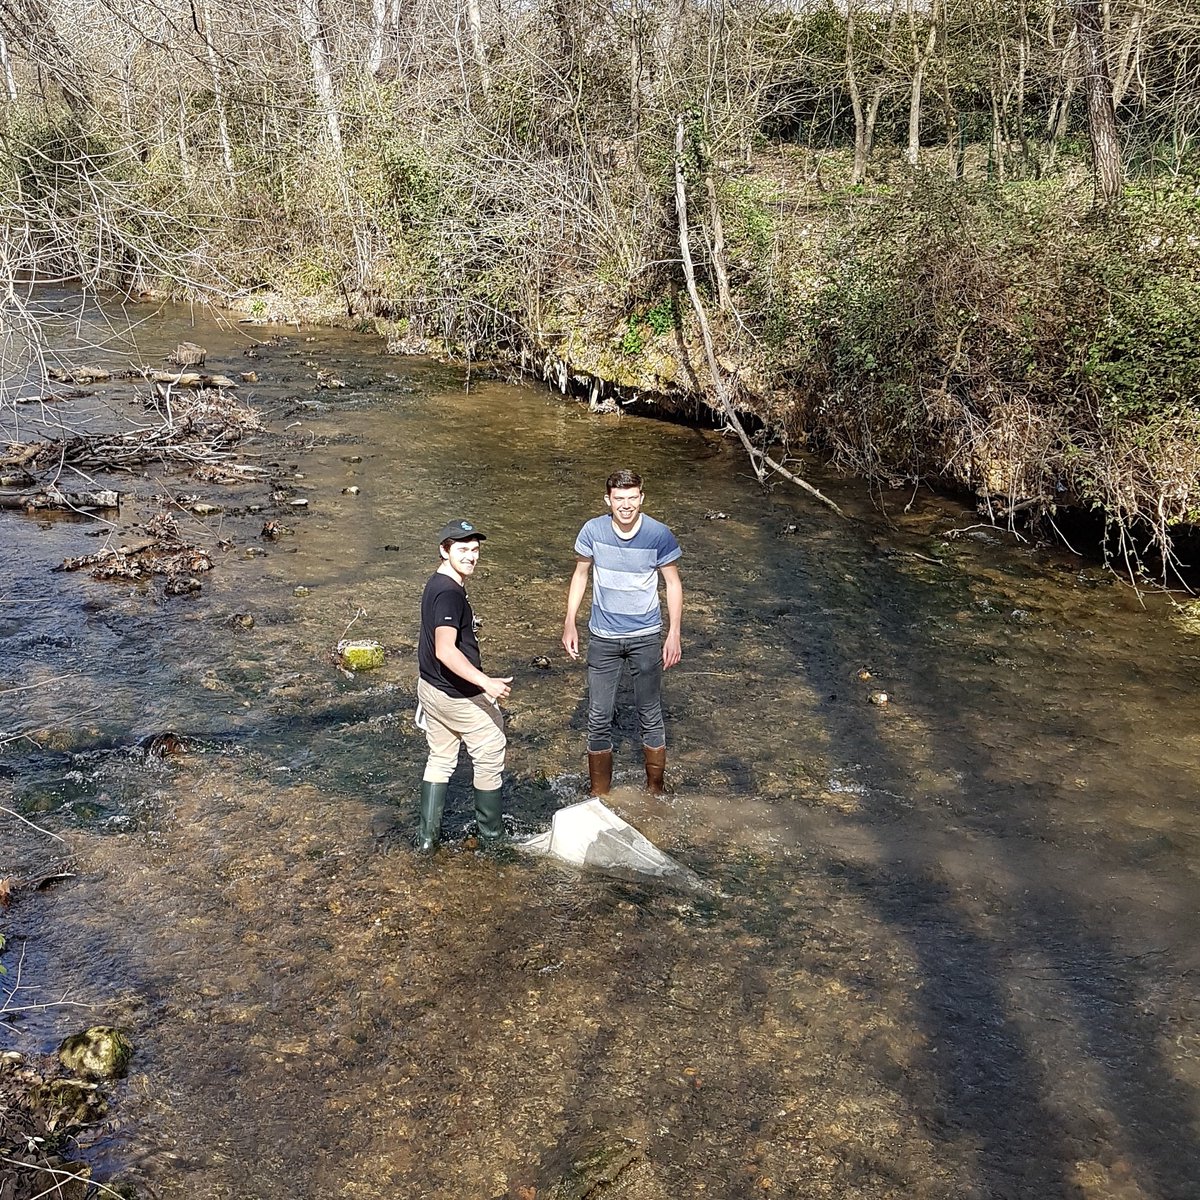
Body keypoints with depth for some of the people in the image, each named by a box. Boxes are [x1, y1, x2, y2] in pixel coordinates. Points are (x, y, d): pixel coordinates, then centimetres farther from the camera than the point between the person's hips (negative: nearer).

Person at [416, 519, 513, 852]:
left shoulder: (437, 584, 6)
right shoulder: (450, 593, -26)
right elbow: (446, 651, -37)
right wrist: (486, 683, -43)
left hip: (431, 687, 9)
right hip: (459, 696, -9)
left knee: (440, 759, 19)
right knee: (490, 759, 10)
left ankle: (428, 835, 23)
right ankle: (491, 833, 24)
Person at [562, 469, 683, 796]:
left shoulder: (659, 534, -13)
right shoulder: (593, 530, -10)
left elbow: (673, 583, -3)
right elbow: (580, 575, 4)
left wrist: (673, 634, -7)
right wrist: (569, 623, 0)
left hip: (646, 637, -1)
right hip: (603, 638, 1)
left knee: (650, 717, 10)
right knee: (598, 719, 7)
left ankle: (655, 791, 27)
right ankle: (599, 796, 22)